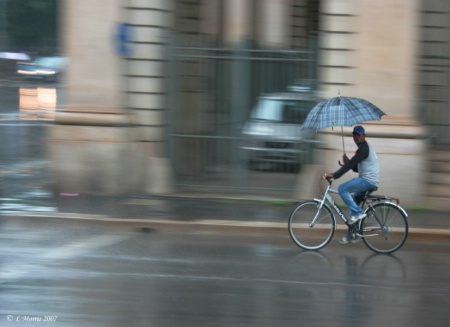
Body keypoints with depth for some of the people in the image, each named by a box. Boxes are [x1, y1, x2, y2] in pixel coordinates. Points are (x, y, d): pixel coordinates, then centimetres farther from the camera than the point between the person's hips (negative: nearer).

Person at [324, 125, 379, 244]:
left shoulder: (364, 148, -12)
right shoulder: (363, 148, 21)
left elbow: (351, 164, -21)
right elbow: (357, 168, 22)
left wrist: (334, 175, -25)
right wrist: (347, 162, 2)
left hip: (368, 180, -10)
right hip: (368, 181, 10)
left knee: (342, 189, -18)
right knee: (353, 203, 14)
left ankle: (358, 212, -15)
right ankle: (351, 235, 18)